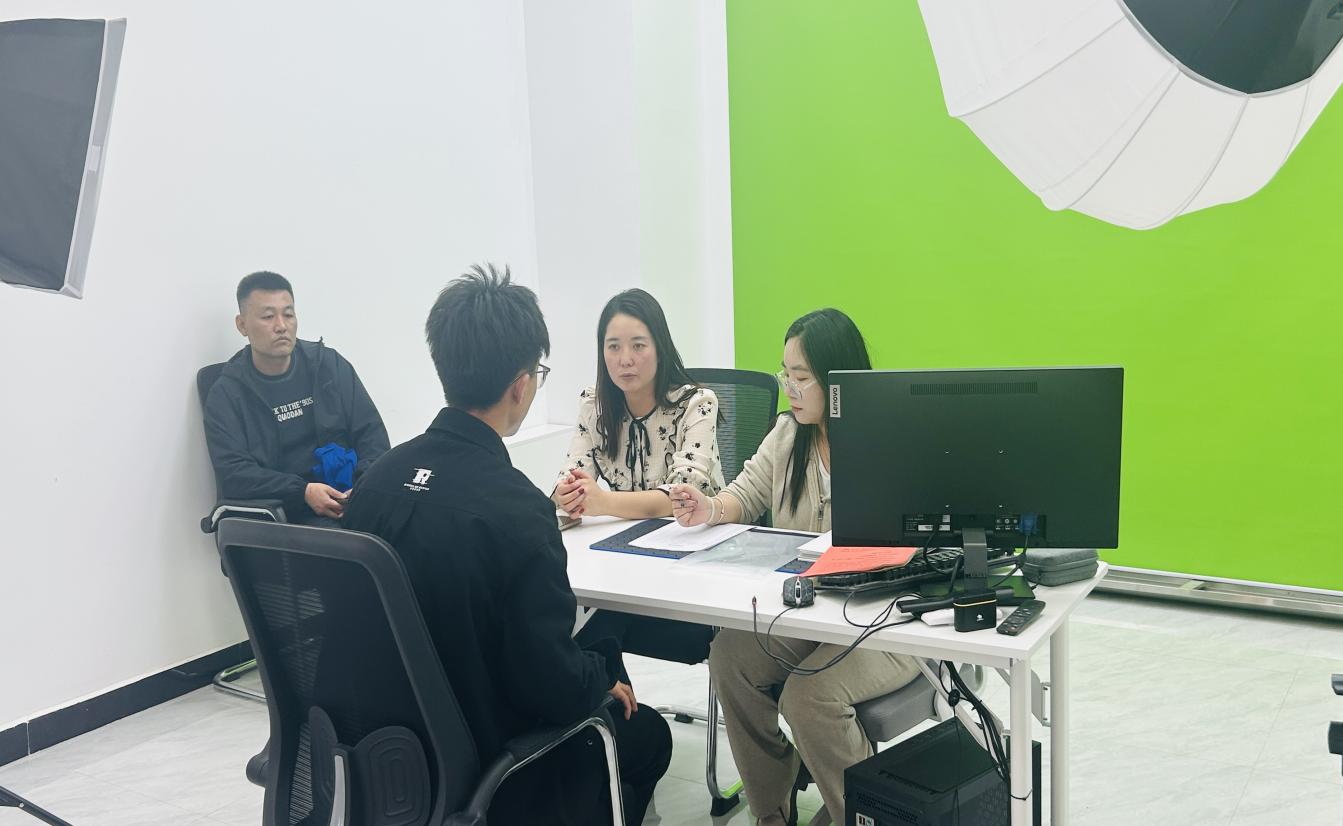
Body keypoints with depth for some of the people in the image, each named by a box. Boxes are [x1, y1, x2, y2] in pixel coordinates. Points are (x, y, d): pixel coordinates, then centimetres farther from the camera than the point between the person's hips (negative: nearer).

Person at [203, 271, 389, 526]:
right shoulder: (226, 395, 6)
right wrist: (303, 492, -19)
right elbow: (232, 474, -5)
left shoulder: (329, 364, 12)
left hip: (349, 498, 3)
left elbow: (371, 432, 9)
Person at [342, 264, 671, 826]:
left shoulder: (378, 478, -10)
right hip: (483, 759, -6)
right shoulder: (514, 508, -30)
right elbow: (553, 684, -25)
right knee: (647, 734, 20)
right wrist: (605, 678, -4)